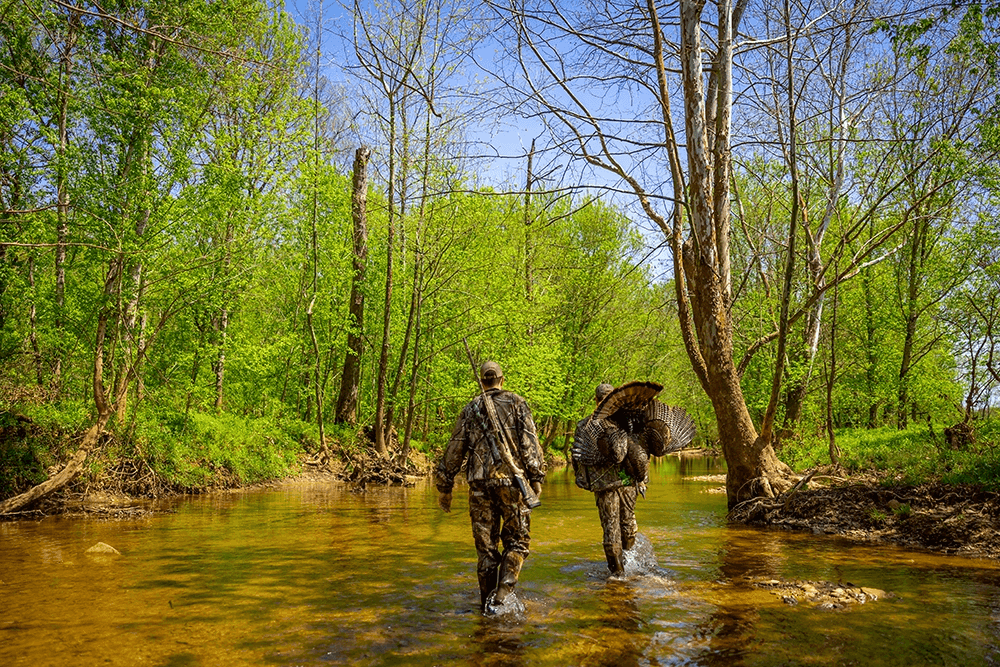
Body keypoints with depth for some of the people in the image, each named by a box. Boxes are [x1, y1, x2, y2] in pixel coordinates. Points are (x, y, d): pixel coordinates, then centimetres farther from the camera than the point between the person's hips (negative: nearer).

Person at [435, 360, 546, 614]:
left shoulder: (470, 409, 12)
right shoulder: (516, 403, 6)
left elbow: (454, 451, 11)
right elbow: (530, 442, -4)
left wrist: (444, 488, 17)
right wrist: (536, 478, -2)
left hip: (479, 482, 2)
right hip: (511, 480, -2)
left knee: (486, 546, 11)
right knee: (516, 541, 8)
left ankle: (487, 603, 16)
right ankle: (500, 595, -9)